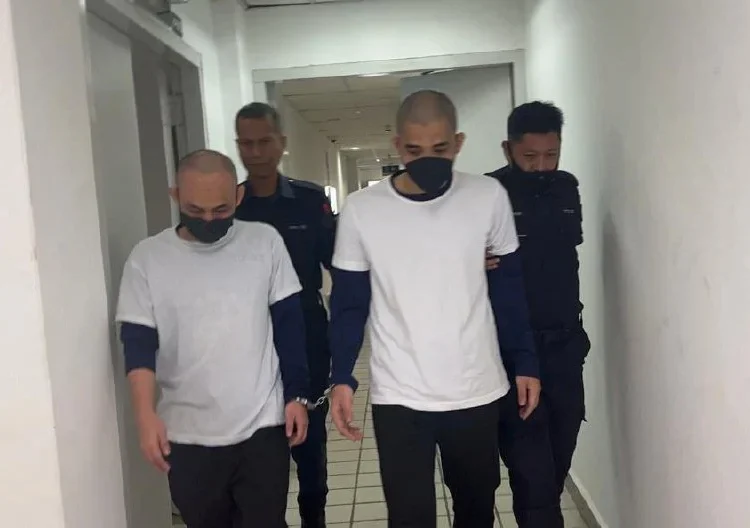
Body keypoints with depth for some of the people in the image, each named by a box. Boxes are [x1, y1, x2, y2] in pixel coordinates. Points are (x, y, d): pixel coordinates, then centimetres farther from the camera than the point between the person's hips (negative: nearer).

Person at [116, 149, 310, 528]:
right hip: (187, 436, 1)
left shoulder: (265, 242, -2)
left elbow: (289, 325, 3)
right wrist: (145, 414, -19)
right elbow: (138, 343, -6)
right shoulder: (147, 257, -3)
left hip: (262, 427, -1)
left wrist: (297, 396, 0)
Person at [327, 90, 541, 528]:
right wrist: (342, 378, -7)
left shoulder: (489, 198, -4)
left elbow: (509, 289, 4)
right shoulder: (362, 210, -7)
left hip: (478, 393, 2)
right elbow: (349, 303, 0)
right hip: (398, 398, -1)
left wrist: (525, 362, 3)